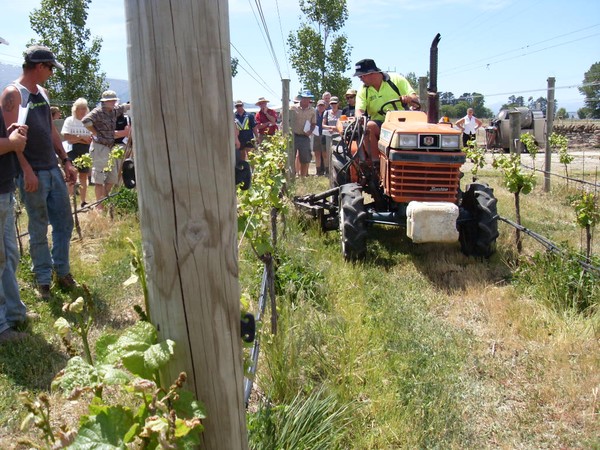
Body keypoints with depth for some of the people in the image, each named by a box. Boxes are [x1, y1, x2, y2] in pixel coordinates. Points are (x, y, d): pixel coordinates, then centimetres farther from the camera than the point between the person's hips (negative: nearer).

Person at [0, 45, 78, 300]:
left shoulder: (42, 92, 15)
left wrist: (66, 161, 14)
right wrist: (27, 171, -20)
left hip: (54, 169, 7)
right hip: (33, 173, -7)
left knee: (64, 223, 11)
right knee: (39, 229, 2)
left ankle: (62, 272, 25)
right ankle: (43, 280, 15)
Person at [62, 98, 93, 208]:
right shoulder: (69, 120, 2)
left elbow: (91, 139, 3)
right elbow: (66, 136, -8)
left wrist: (76, 139, -9)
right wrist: (81, 137, -11)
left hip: (85, 152, 3)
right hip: (72, 151, -3)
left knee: (83, 176, 7)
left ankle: (84, 202, 13)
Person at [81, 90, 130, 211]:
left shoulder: (114, 111, 12)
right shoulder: (98, 111, -11)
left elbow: (125, 107, 30)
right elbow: (86, 120, -26)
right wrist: (95, 133, -15)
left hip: (110, 148, 8)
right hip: (99, 148, -8)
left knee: (113, 177, 10)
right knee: (99, 178, -5)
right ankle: (100, 206, -2)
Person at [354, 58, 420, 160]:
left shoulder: (396, 79, 0)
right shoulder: (363, 90, 7)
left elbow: (415, 100, -4)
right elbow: (359, 110, -7)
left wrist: (408, 99, -29)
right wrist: (360, 118, -32)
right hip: (378, 124, 2)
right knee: (369, 126, -32)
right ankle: (376, 161, -27)